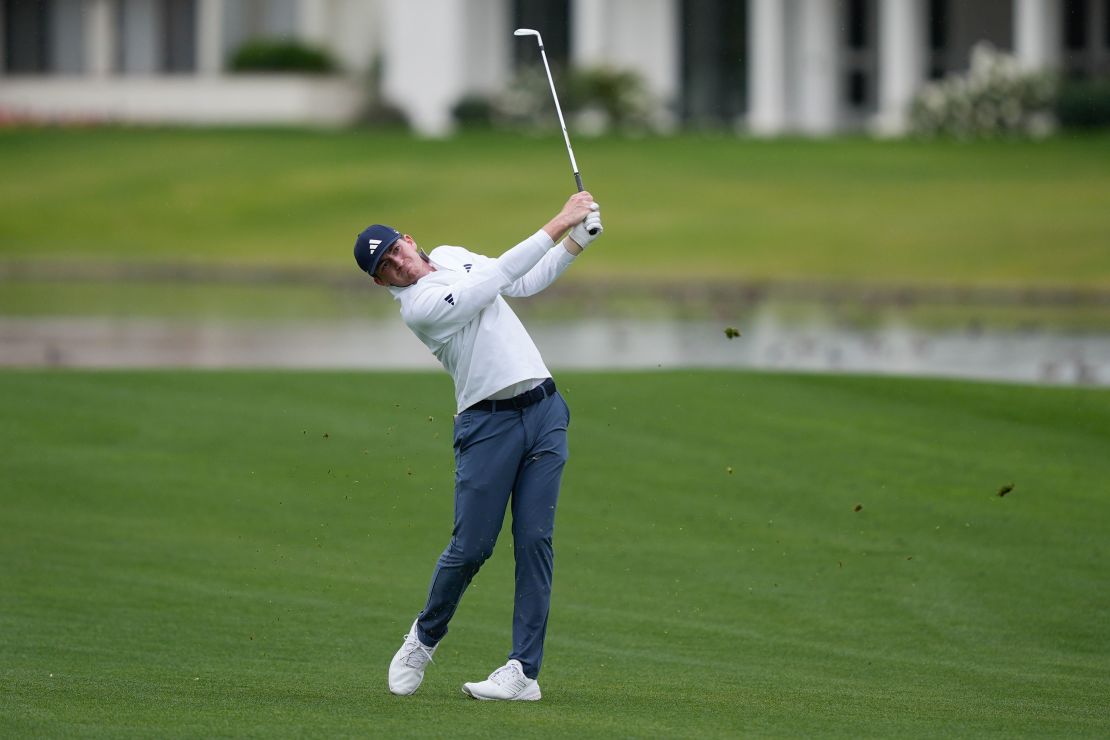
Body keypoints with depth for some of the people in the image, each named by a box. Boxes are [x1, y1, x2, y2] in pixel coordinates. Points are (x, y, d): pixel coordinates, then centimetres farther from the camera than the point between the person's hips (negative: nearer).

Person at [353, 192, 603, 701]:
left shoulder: (451, 256, 13)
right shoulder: (419, 307, -13)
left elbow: (526, 283, 23)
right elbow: (500, 276, -19)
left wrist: (576, 243, 10)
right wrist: (557, 225, -18)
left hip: (544, 411, 6)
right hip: (488, 424, -6)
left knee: (534, 541, -3)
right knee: (471, 547, -7)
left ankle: (524, 670, -5)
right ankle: (424, 638, 21)